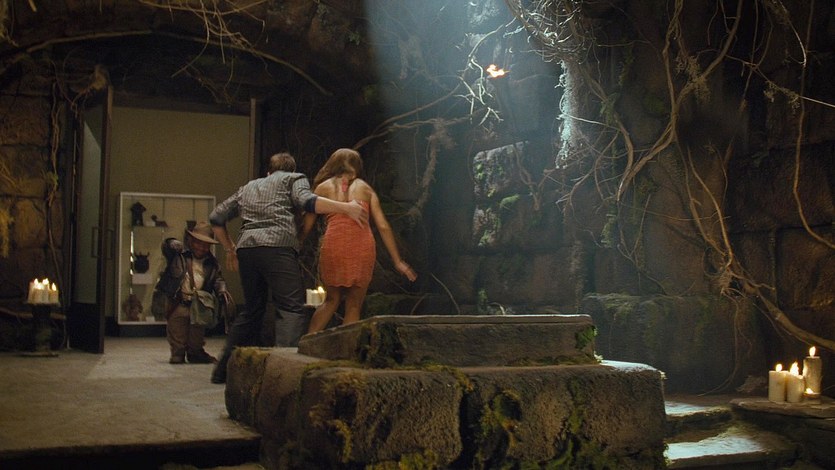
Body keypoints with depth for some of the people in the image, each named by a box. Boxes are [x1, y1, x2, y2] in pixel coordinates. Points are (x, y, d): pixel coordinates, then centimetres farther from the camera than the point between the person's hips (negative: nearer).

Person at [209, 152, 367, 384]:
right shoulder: (294, 179, 18)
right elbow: (307, 201, -5)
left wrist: (230, 249, 39)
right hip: (278, 245, -6)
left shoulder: (248, 187, 33)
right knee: (291, 308, -10)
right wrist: (346, 207, -5)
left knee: (252, 310, 19)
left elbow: (216, 218, 30)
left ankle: (224, 369, 21)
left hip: (246, 248, 6)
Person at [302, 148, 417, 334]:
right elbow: (383, 227, 11)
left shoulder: (323, 188, 16)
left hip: (333, 244, 0)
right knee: (353, 307, 10)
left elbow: (306, 228, 10)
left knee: (331, 300, 19)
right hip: (363, 247, 0)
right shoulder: (366, 188, 18)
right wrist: (398, 261, 12)